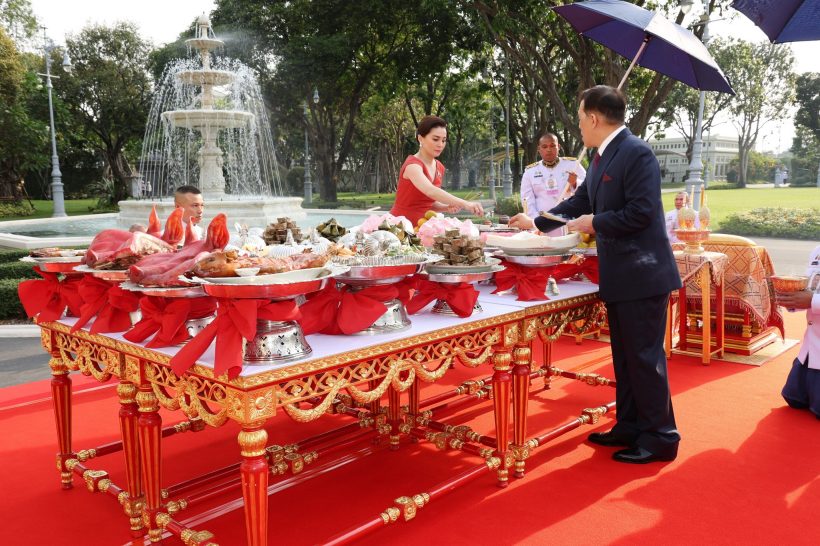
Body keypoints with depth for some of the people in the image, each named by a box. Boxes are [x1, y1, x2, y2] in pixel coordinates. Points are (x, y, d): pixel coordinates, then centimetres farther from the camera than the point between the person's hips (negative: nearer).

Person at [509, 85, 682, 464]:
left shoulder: (636, 153, -16)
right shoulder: (603, 157, 13)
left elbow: (641, 212, -23)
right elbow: (580, 201, 23)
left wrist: (595, 223, -12)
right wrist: (536, 222, 24)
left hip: (642, 274, -10)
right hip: (619, 276, 10)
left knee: (645, 356, -2)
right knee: (624, 355, 16)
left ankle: (660, 437, 11)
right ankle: (629, 426, 28)